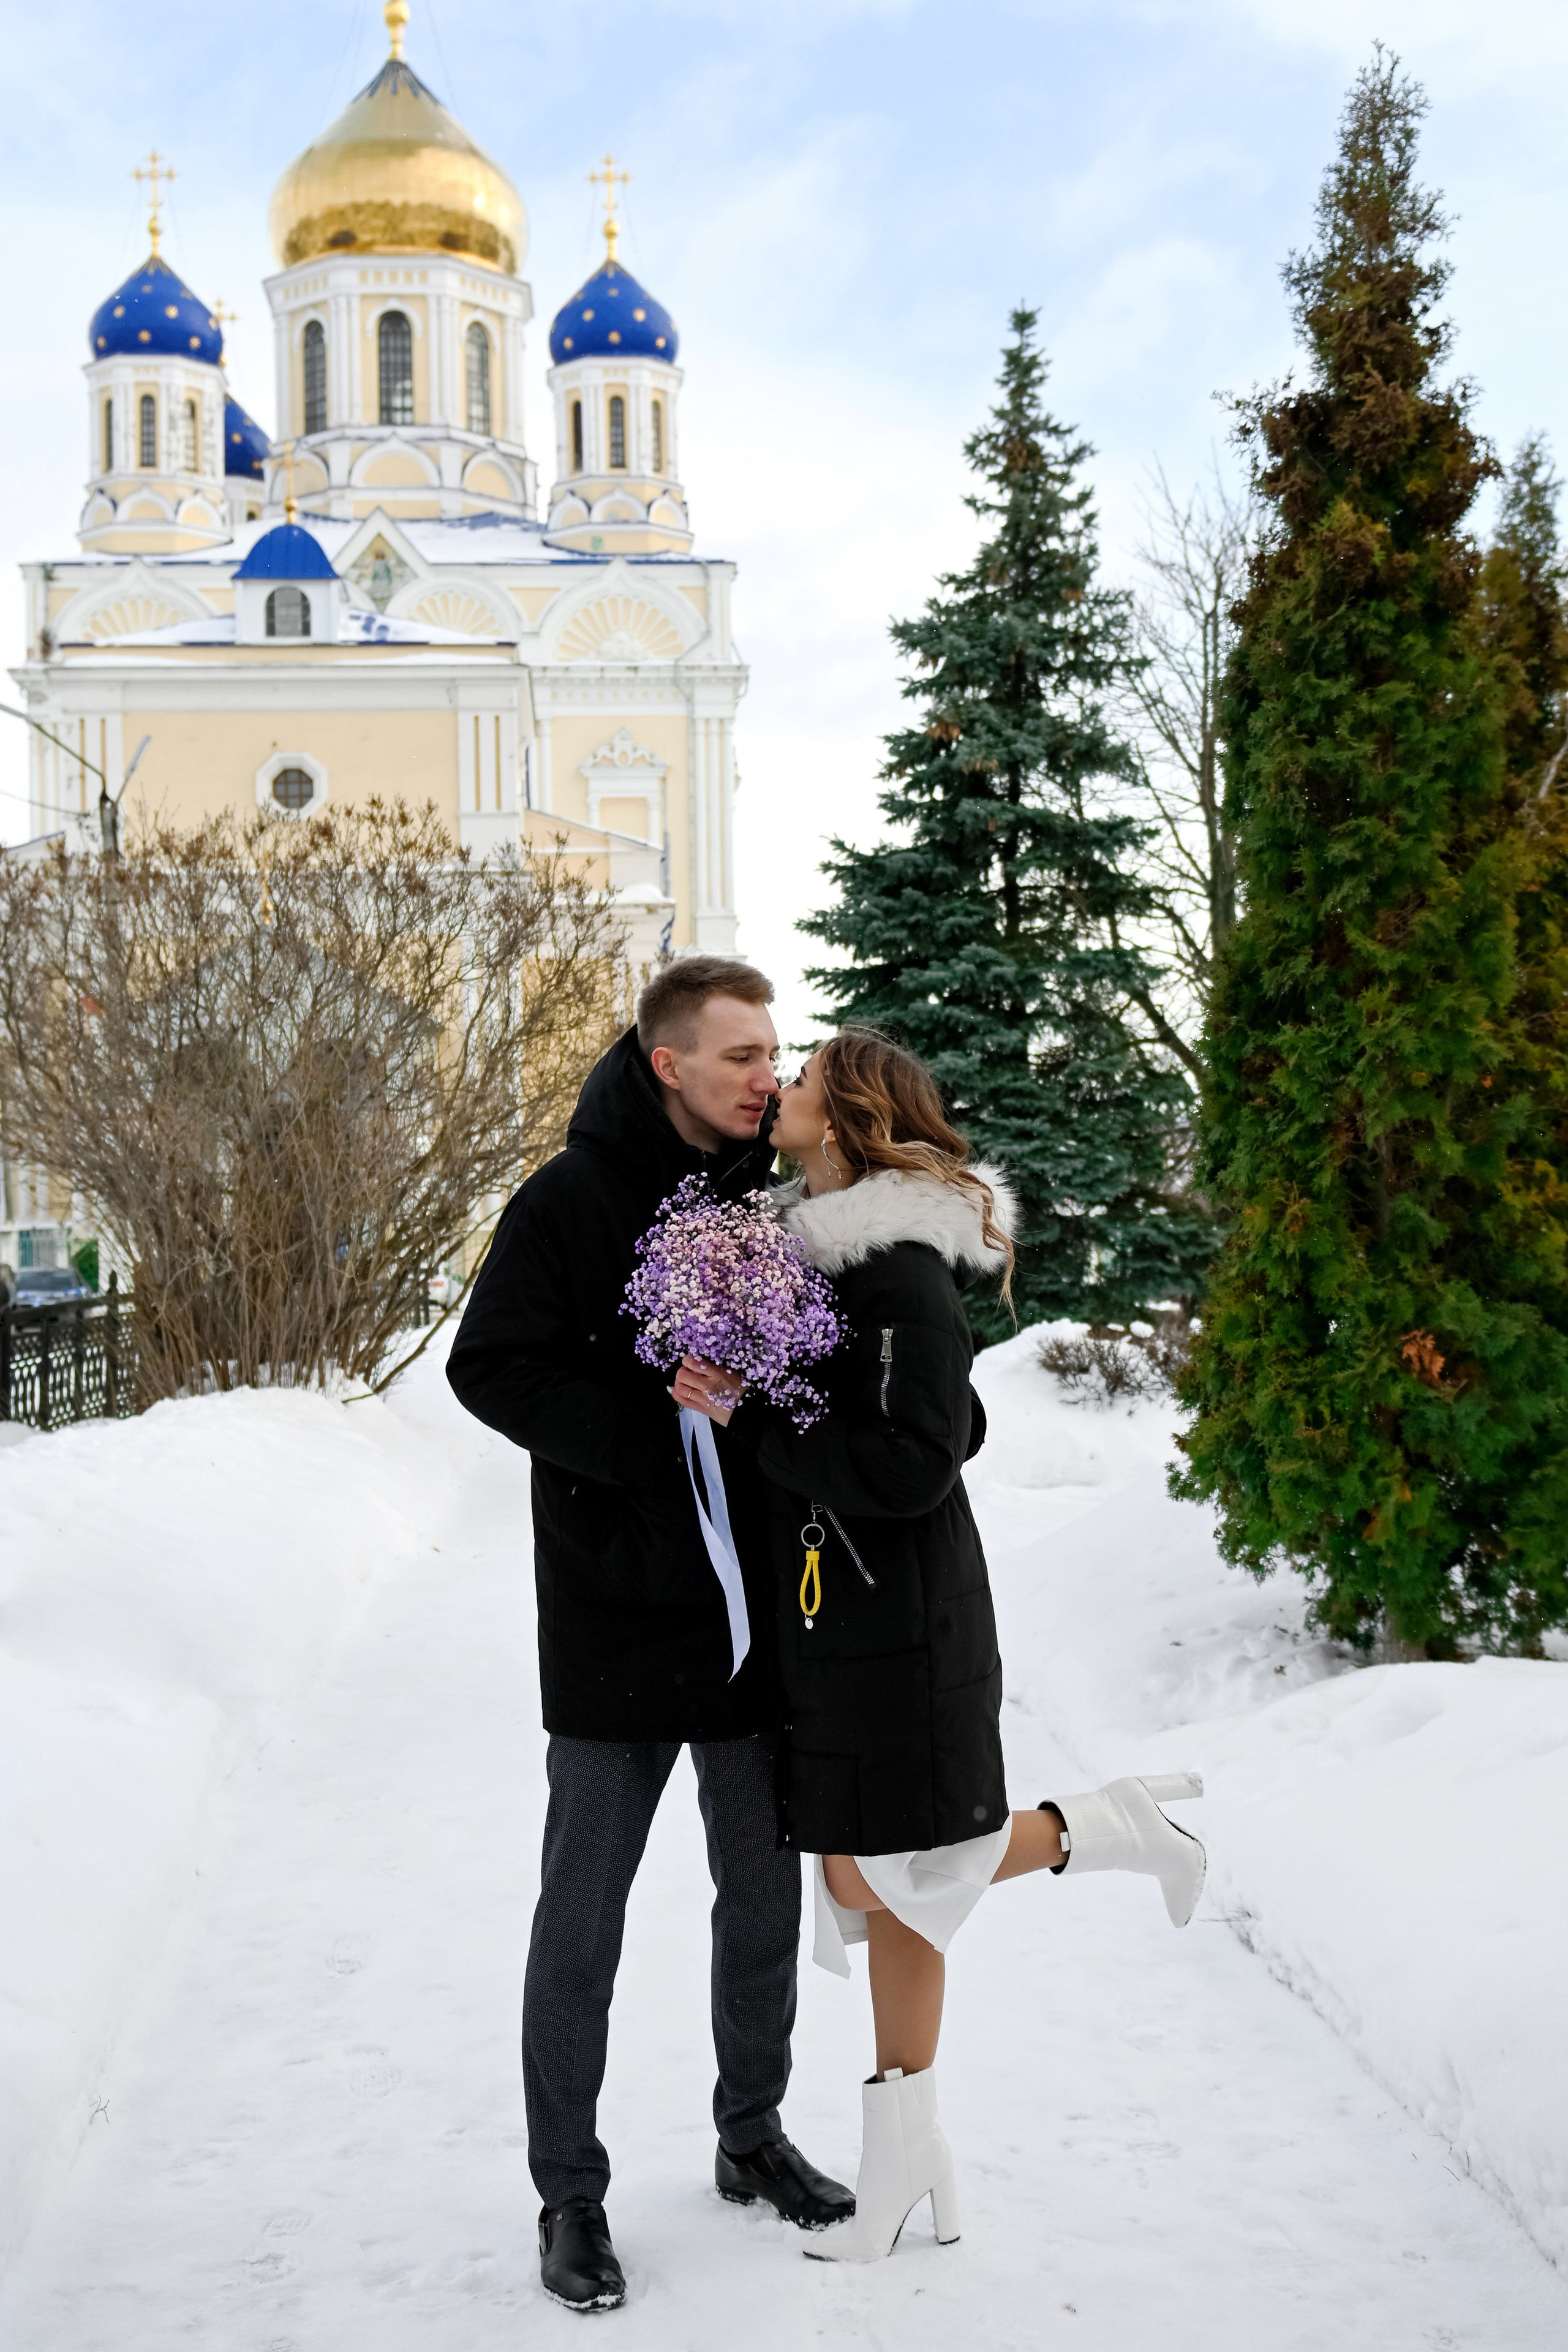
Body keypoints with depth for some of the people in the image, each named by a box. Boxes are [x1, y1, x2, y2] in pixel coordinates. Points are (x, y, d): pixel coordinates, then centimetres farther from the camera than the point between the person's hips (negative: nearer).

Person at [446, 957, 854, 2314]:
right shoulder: (570, 1204, -9)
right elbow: (491, 1367, -14)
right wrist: (666, 1434, -22)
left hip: (756, 1621, 5)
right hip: (616, 1622, -5)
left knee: (764, 1899, 16)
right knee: (584, 1920, 5)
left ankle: (753, 2137, 35)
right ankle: (571, 2192, 20)